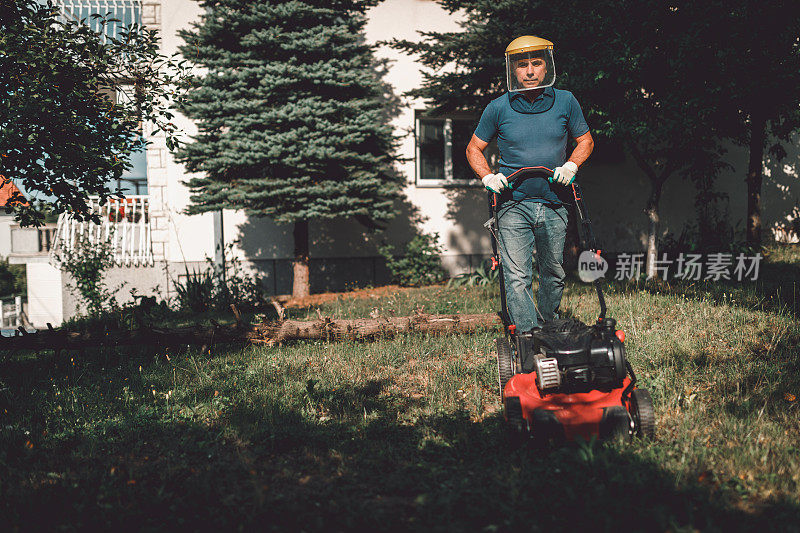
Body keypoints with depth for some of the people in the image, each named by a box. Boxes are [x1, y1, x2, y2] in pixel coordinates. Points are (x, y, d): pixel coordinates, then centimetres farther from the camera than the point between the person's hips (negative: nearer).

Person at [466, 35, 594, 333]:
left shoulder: (565, 102, 2)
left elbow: (585, 141, 14)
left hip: (554, 206, 2)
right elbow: (474, 149, 9)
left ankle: (548, 326, 34)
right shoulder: (498, 108, -1)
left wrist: (570, 166, -5)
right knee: (517, 277, -9)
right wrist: (487, 177, -8)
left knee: (554, 274, 14)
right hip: (514, 205, -2)